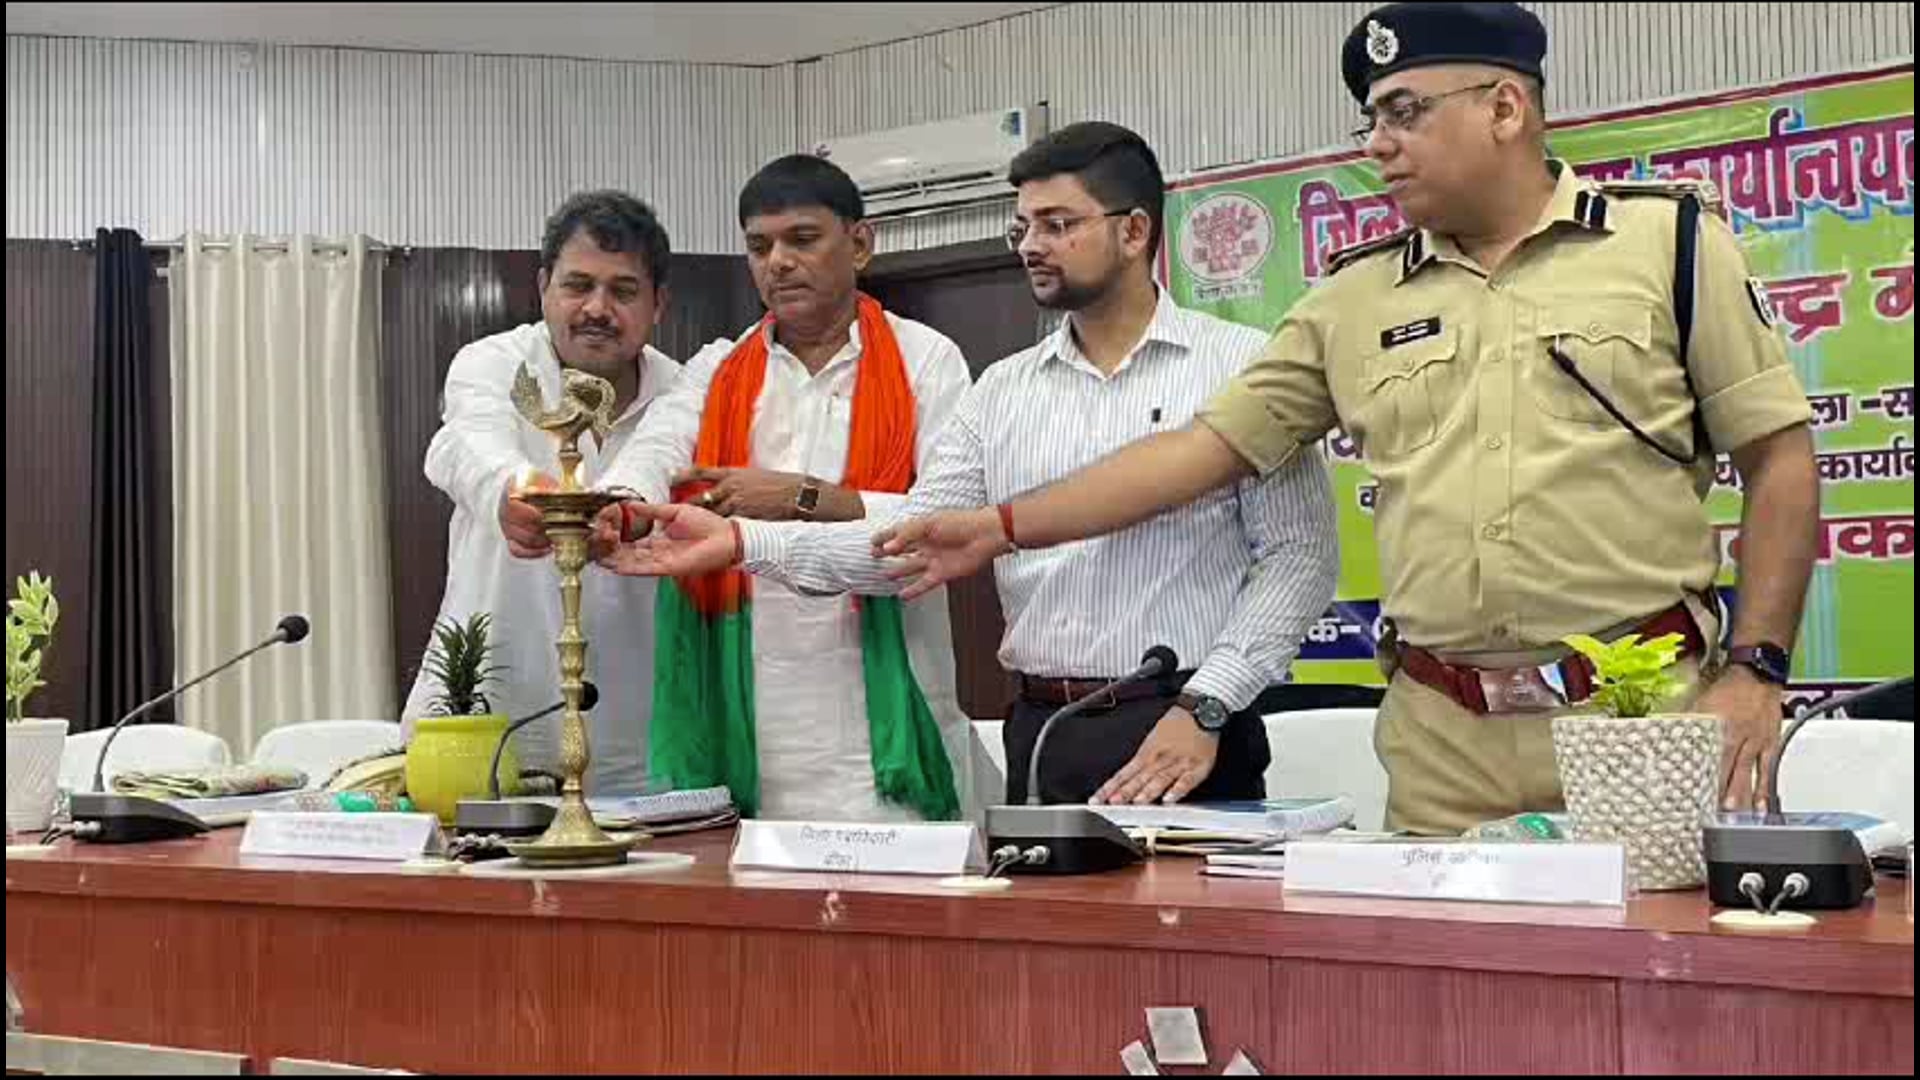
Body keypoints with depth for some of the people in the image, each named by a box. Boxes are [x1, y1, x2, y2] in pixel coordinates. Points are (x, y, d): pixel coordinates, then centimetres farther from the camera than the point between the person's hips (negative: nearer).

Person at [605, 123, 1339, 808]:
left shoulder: (1237, 365, -2)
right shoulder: (1003, 391, 12)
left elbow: (1299, 554, -6)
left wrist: (1203, 708, -15)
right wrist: (742, 542, -6)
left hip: (1186, 742, -4)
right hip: (1040, 738, 4)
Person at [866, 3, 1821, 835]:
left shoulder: (1669, 242, 2)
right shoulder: (1355, 301, 11)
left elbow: (1778, 460, 2)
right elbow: (1209, 445, 11)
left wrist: (1756, 671, -6)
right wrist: (1003, 527, 6)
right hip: (1442, 741, 3)